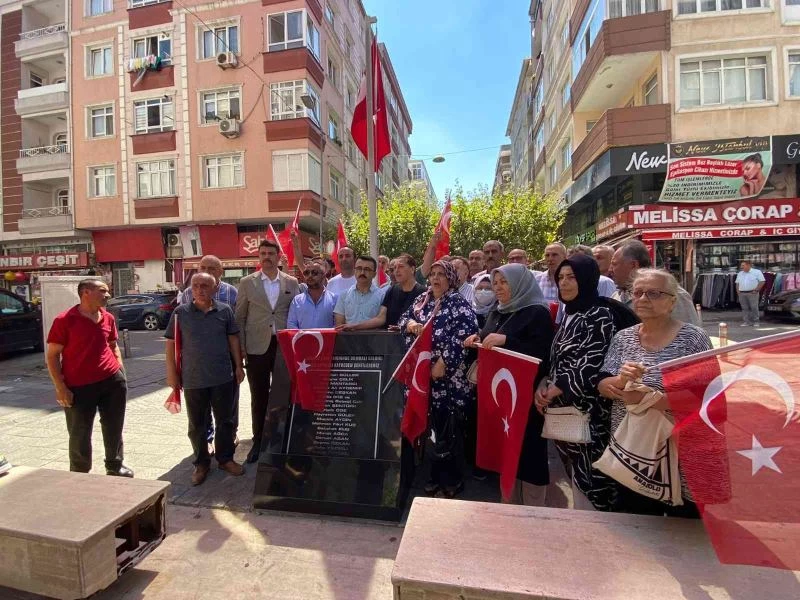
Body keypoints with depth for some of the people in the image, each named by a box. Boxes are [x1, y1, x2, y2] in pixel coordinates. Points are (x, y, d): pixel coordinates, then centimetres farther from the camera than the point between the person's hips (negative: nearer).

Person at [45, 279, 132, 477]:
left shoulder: (108, 318, 6)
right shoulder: (65, 320, -9)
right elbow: (52, 355, -7)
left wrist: (120, 369, 7)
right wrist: (60, 387, -11)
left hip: (113, 381, 4)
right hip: (79, 386, -4)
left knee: (114, 428, 15)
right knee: (79, 435, 9)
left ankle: (115, 466, 33)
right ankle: (80, 475, 28)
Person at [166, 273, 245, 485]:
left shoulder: (225, 310, 0)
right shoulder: (180, 313, -2)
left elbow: (233, 339, 6)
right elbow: (171, 344, 1)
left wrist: (238, 366, 4)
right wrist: (171, 373, -2)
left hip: (223, 377, 1)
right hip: (193, 379, 0)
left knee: (225, 421, 12)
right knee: (197, 425, 13)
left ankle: (225, 458, 30)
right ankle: (201, 463, 30)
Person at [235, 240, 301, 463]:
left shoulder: (291, 282, 4)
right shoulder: (247, 283, 3)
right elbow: (239, 317, 4)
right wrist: (241, 348, -2)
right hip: (257, 347, 0)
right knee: (259, 397, 9)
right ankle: (259, 441, 24)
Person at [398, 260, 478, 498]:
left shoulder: (458, 303, -7)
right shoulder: (422, 299, 14)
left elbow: (465, 335, -18)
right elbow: (403, 319, 15)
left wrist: (444, 362, -22)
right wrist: (411, 324, -9)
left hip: (448, 377, -6)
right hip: (424, 374, 6)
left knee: (449, 429, 1)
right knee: (433, 426, 14)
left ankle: (453, 480, 19)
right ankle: (437, 476, 30)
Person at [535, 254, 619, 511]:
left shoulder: (600, 315, -9)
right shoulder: (568, 314, 14)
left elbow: (591, 364, -17)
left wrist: (553, 391, -14)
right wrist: (543, 385, -1)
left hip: (587, 410, -7)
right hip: (563, 409, 7)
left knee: (588, 478, 0)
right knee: (575, 477, 17)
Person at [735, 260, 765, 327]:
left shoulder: (757, 272, 2)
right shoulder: (740, 273, 18)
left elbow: (762, 281, -4)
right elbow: (737, 283, 23)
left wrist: (756, 290, -12)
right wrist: (737, 290, 7)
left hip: (752, 293, -5)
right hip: (742, 294, 5)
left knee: (754, 308, -4)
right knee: (744, 308, 3)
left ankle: (755, 322, 2)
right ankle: (746, 322, 5)